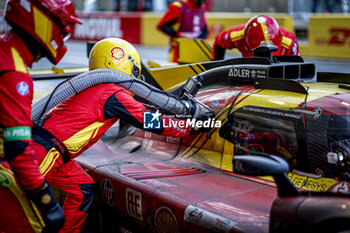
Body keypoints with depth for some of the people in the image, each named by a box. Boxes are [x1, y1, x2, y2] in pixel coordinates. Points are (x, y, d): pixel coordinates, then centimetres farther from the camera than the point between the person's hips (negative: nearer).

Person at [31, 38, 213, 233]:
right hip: (44, 149, -9)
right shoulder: (114, 94, -13)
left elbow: (133, 106, 26)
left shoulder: (95, 87, 12)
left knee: (84, 190, 14)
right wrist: (190, 127, 4)